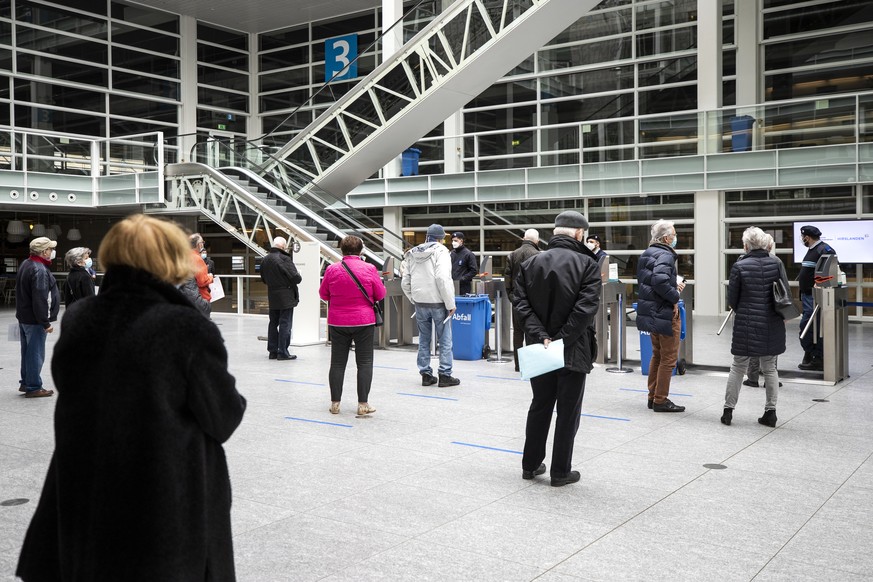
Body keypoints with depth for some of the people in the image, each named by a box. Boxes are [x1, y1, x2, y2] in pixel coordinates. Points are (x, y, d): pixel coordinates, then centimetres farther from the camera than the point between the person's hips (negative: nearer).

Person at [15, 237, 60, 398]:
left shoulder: (25, 265, 11)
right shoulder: (39, 270, -22)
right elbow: (40, 300, -26)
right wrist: (46, 323, -22)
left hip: (24, 317, 10)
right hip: (34, 320, -10)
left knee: (27, 352, 19)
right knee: (36, 354, -2)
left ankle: (25, 383, 29)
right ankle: (33, 388, 4)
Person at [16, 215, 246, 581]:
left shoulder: (75, 319, -3)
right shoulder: (189, 329, -20)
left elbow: (74, 396, 11)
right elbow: (223, 419, -11)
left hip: (85, 494, 5)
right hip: (170, 503, -5)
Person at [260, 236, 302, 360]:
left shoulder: (265, 260, 6)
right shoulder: (284, 259, -18)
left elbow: (264, 279, 17)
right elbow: (295, 277, -20)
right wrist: (299, 277, 1)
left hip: (272, 297, 7)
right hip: (286, 297, -7)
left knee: (273, 323, 15)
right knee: (285, 323, -1)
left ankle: (273, 350, 19)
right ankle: (283, 352, 0)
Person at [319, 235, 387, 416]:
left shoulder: (332, 269, -4)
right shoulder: (369, 269, -8)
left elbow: (323, 294, 6)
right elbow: (380, 294, -1)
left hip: (337, 322, 2)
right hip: (364, 321, -2)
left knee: (337, 362, 10)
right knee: (365, 362, 5)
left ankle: (335, 403, 15)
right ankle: (363, 404, 4)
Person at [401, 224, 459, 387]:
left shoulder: (411, 254, 9)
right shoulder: (440, 251, -9)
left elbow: (405, 282, 9)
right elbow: (443, 278, -21)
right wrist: (450, 303, -16)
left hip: (420, 303, 5)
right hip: (438, 302, -5)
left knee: (423, 339, 13)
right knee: (445, 340, 4)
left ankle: (425, 374, 17)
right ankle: (445, 375, 6)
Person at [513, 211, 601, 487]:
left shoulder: (530, 263, 4)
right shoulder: (587, 264, -10)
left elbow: (522, 305, -4)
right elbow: (585, 308, -19)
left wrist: (541, 337, -11)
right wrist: (561, 339, -17)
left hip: (539, 349, 5)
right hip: (573, 350, -4)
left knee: (540, 407, 18)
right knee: (568, 412, 6)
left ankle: (530, 465, 26)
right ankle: (560, 472, 13)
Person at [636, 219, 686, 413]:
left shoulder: (647, 253, 11)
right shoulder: (665, 255, -18)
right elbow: (660, 280, -33)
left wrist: (674, 283, 10)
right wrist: (675, 296, -18)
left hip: (651, 312, 10)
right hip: (664, 312, -9)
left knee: (657, 355, 19)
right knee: (668, 358, 1)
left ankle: (653, 396, 26)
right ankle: (661, 400, 6)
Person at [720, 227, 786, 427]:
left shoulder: (739, 266, -10)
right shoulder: (776, 263, -2)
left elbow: (732, 299, -4)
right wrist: (782, 315, 19)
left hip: (746, 323, -2)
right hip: (772, 324, 2)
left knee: (738, 367, 8)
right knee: (770, 368, 12)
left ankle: (728, 410, 11)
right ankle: (770, 411, 14)